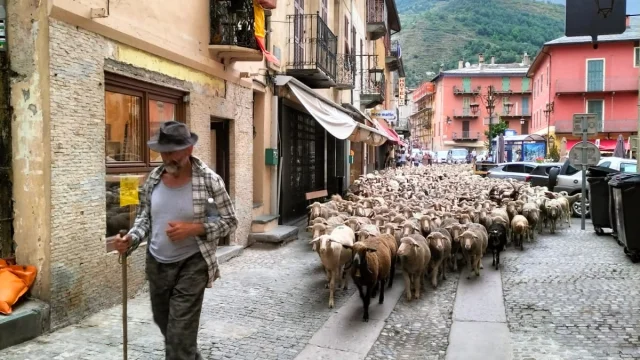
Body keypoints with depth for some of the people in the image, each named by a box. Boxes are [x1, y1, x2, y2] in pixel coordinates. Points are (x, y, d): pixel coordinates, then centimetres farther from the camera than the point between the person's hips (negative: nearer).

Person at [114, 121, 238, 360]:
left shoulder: (209, 180, -14)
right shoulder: (153, 178, 0)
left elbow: (229, 221, -9)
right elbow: (144, 217, 10)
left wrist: (193, 228, -22)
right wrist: (131, 239, -10)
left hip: (191, 265, -6)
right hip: (156, 264, 6)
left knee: (179, 337, -4)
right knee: (163, 322, 24)